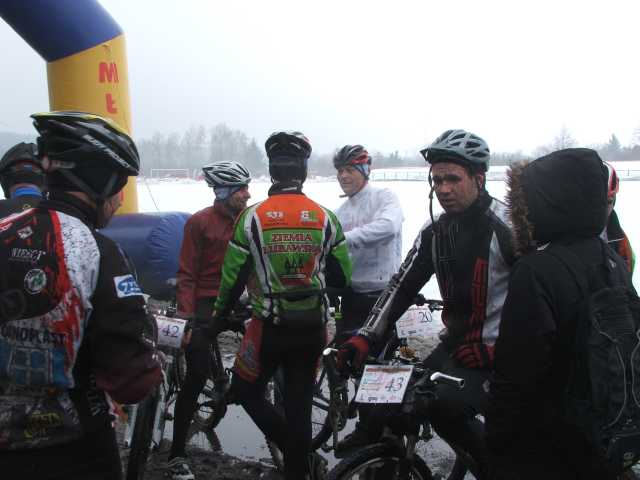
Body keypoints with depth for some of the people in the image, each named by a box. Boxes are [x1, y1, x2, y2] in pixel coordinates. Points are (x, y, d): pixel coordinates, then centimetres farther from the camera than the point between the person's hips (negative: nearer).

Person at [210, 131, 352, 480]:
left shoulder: (252, 216, -10)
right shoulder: (324, 217, -5)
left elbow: (233, 277, -6)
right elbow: (342, 277, 1)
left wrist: (219, 316, 11)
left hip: (269, 326, -2)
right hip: (312, 327, 3)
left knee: (246, 390, 17)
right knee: (299, 404, 14)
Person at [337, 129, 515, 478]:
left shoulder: (506, 225, -16)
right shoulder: (436, 231, 4)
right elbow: (402, 285, 1)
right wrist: (366, 337, -10)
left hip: (497, 351, -7)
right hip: (456, 342, 7)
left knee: (445, 406, -26)